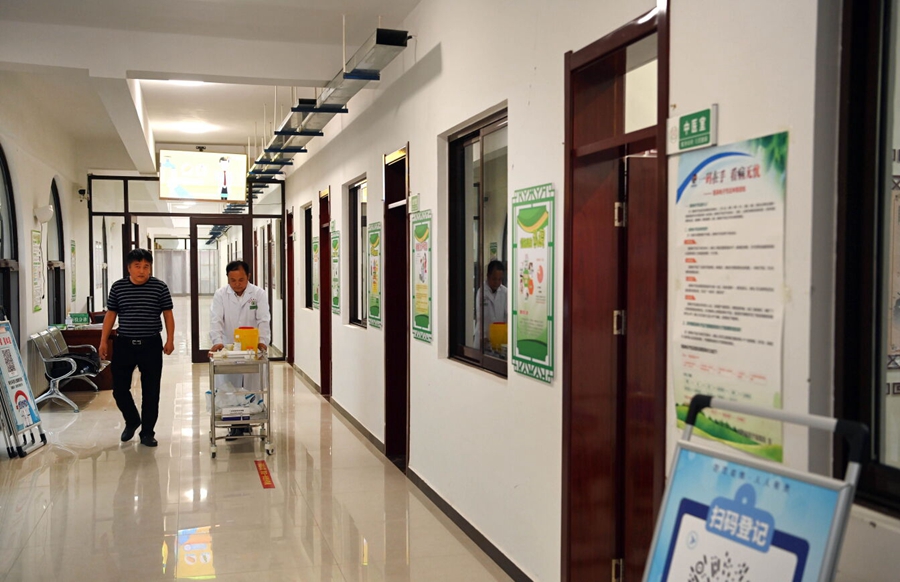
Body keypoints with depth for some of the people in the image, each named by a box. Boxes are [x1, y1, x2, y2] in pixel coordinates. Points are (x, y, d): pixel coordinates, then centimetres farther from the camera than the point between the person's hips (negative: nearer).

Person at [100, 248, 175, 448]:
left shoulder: (160, 287, -3)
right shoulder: (118, 287, 2)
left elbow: (168, 314, 3)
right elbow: (110, 315, 8)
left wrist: (170, 339, -5)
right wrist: (103, 341, 5)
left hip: (151, 345, -1)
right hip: (124, 344, 2)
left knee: (151, 391, 3)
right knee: (119, 388, 5)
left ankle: (147, 432, 16)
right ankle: (132, 420, 32)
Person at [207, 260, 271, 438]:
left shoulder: (259, 294, -4)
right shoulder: (220, 295, -2)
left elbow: (263, 320, -12)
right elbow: (216, 320, -11)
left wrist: (263, 341, -29)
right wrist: (217, 341, -29)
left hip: (252, 349, 0)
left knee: (250, 389, 4)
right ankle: (234, 424, 11)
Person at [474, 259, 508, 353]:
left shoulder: (505, 292, 1)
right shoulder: (481, 292, -7)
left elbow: (507, 315, 1)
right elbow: (480, 317, -11)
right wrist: (484, 336, -19)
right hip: (484, 338, -2)